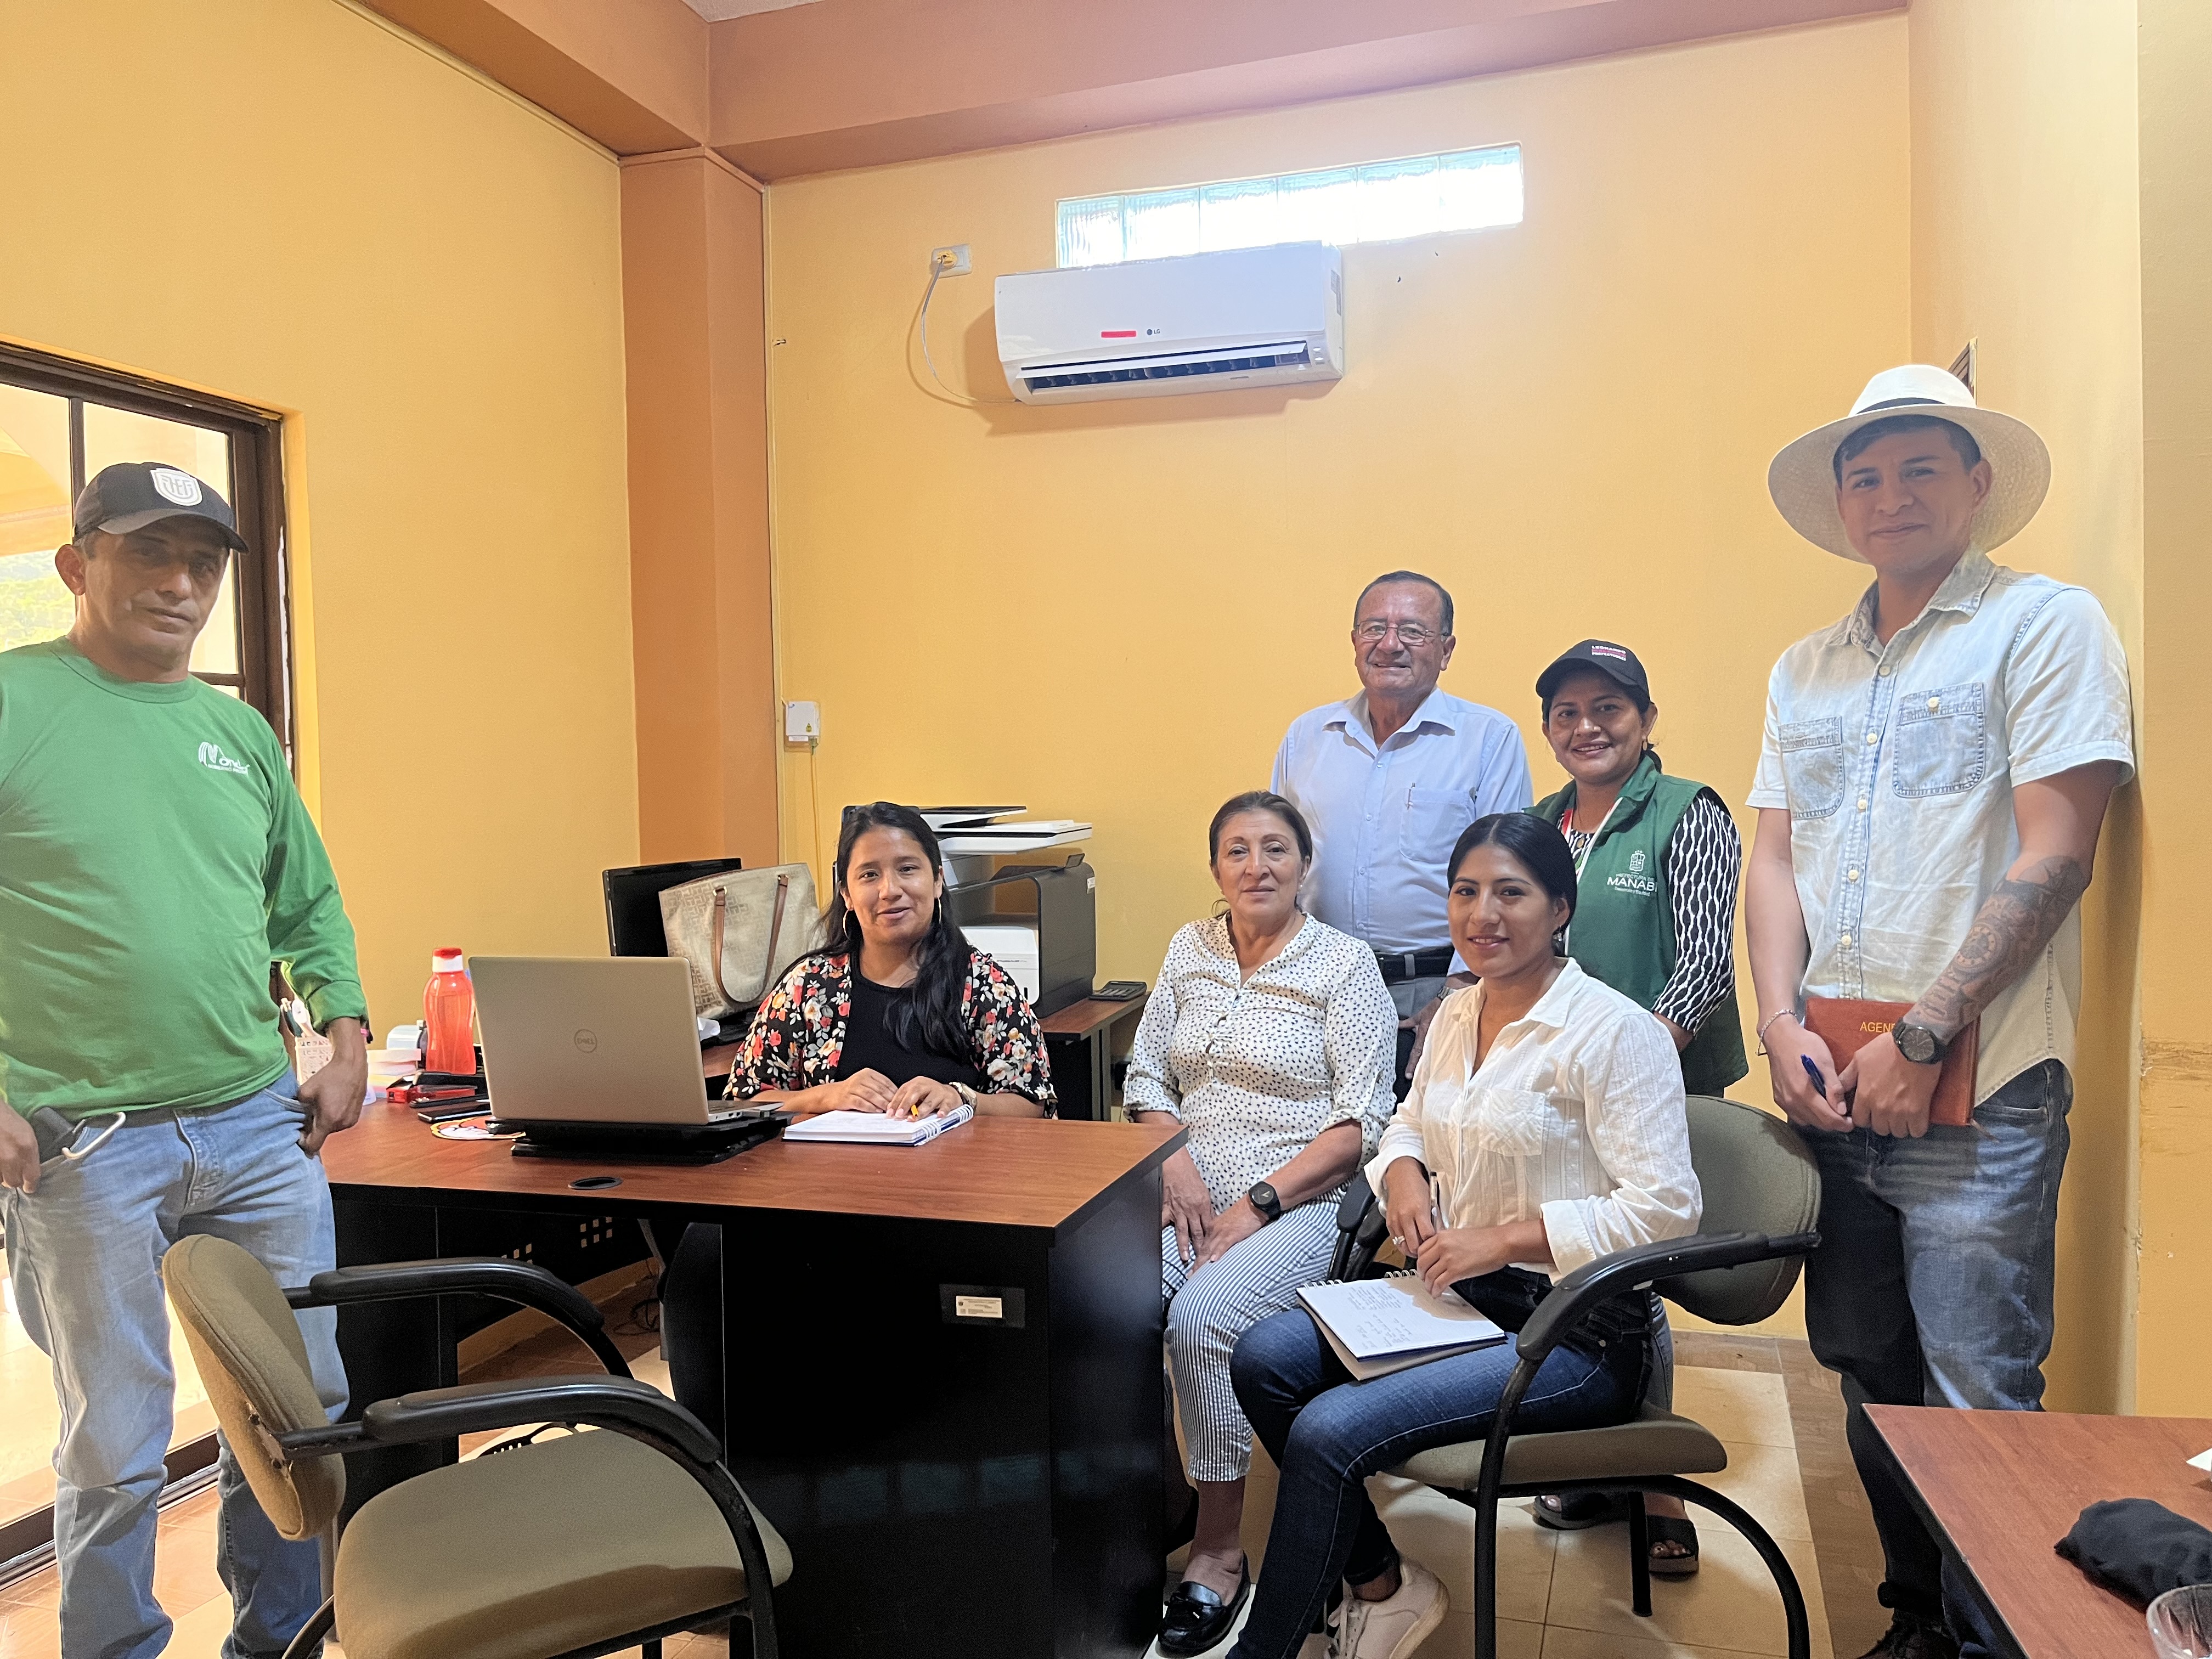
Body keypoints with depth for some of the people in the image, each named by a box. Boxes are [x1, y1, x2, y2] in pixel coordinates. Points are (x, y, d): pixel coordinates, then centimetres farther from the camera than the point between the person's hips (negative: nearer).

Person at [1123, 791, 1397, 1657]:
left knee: (1201, 1316, -30)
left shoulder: (1345, 964, -2)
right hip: (1184, 1191, 4)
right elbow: (1145, 1076, 14)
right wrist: (1175, 1162, -5)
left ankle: (1220, 1547, -11)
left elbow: (1361, 1124, -7)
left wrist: (1256, 1205, -15)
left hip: (1298, 1202, -4)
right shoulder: (1190, 949, 13)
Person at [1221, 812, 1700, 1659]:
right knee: (1265, 1357, -9)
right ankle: (1384, 1586, 9)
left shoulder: (1614, 1031, -15)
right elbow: (1411, 1121, 23)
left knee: (1329, 1432, -22)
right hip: (1465, 1297, 8)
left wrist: (1503, 1238, -22)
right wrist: (1404, 1174, -1)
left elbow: (1664, 1207, -19)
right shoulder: (1456, 1014, 9)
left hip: (1581, 1335, -8)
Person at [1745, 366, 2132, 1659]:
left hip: (1977, 1090, -6)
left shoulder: (2046, 623, -3)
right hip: (1832, 1088, 6)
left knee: (1975, 1405, -3)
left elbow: (2055, 856, -11)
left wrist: (1921, 1040, -14)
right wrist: (1784, 1026, -4)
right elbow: (1773, 857, 11)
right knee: (1870, 1377, 15)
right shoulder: (1808, 668, 15)